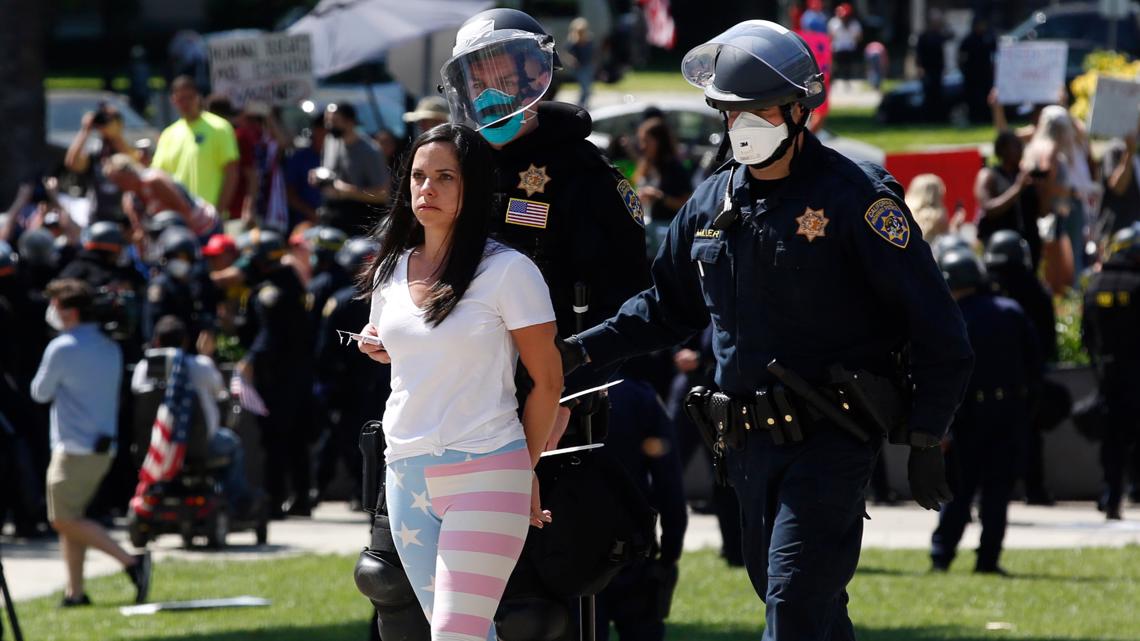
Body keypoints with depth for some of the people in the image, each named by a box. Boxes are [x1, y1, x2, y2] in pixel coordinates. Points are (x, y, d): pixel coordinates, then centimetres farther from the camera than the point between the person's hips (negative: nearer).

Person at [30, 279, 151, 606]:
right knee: (69, 518, 14)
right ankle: (75, 591, 10)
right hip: (104, 447, 8)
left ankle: (131, 561, -16)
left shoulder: (62, 348, -14)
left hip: (74, 449, -8)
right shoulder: (111, 348, 10)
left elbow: (40, 392, -5)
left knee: (65, 519, -5)